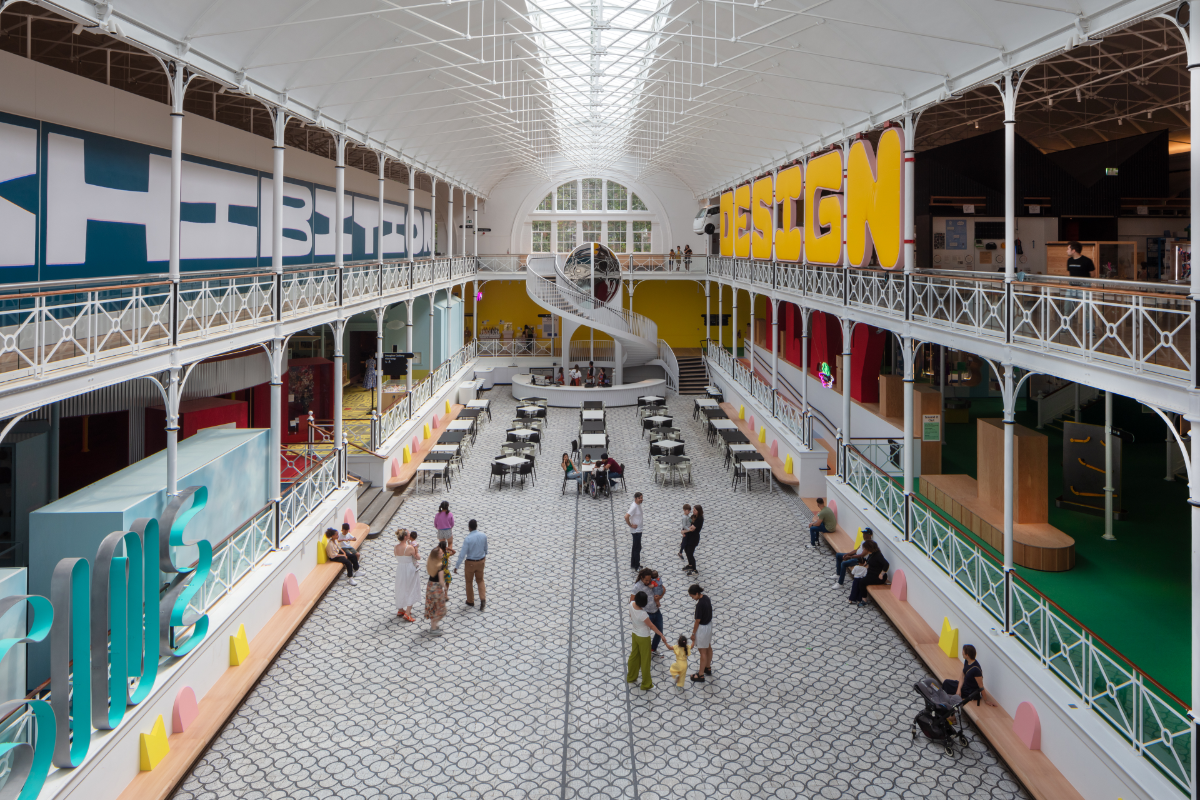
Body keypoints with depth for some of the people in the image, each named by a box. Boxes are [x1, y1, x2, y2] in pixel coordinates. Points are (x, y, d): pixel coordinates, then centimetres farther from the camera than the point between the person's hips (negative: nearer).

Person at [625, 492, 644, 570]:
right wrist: (631, 525, -21)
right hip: (635, 530, -9)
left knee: (637, 547, 17)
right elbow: (626, 516, -34)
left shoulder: (639, 504, 3)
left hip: (639, 530, 9)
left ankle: (634, 564, 27)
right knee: (637, 548, -1)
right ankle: (636, 566, 9)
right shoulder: (634, 507, -26)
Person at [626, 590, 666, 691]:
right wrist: (661, 634, -11)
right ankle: (646, 684, 26)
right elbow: (651, 626, -23)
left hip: (635, 634, 7)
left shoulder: (631, 604, -18)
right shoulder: (642, 614, -36)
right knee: (645, 660, 11)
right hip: (643, 637, -7)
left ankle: (631, 677, 45)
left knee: (634, 655, 26)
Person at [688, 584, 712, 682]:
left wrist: (693, 634, -10)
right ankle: (708, 668, 44)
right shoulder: (706, 598, -5)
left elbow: (697, 621, -23)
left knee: (703, 652, 4)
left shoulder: (700, 605, -31)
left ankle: (701, 675, 18)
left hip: (702, 628, -9)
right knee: (708, 647, 25)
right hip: (709, 624, 9)